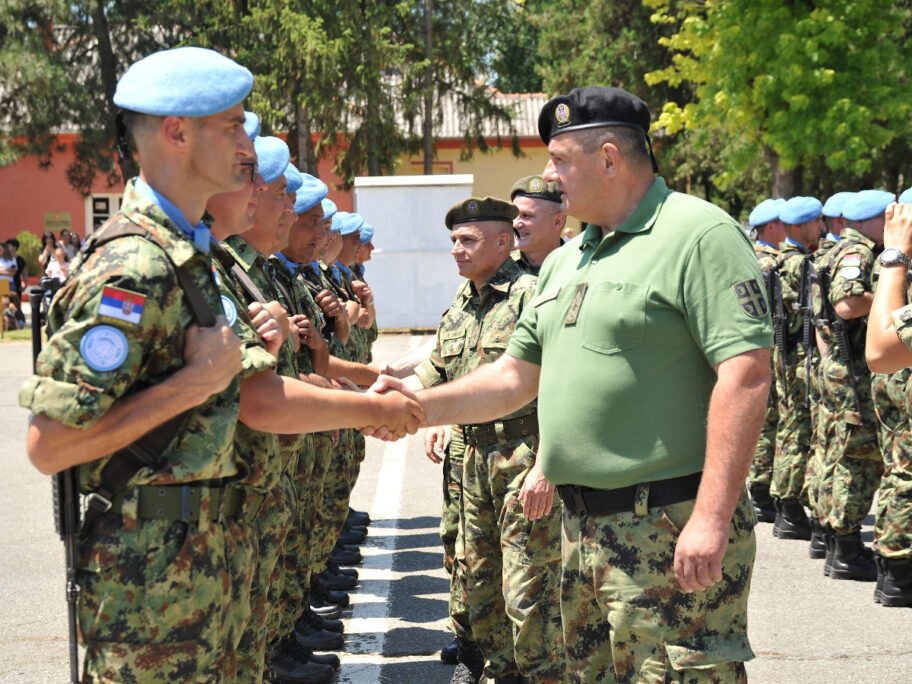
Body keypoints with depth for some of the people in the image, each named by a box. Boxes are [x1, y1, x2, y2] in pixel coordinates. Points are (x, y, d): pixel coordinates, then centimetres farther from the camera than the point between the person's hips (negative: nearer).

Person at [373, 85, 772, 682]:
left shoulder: (699, 235, -11)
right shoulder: (566, 261, 18)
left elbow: (746, 373, -20)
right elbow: (515, 377, 23)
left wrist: (713, 516, -25)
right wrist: (420, 407, 10)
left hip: (672, 533, -9)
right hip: (582, 531, 9)